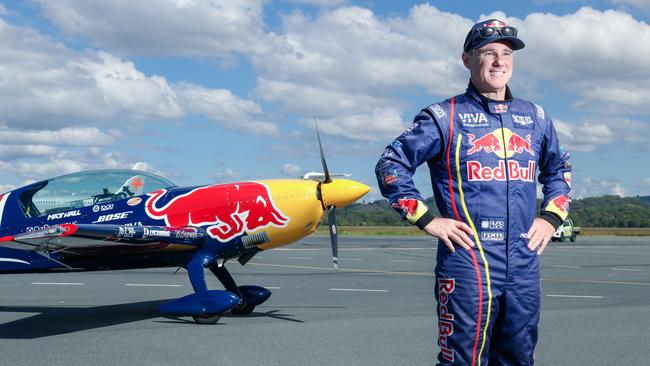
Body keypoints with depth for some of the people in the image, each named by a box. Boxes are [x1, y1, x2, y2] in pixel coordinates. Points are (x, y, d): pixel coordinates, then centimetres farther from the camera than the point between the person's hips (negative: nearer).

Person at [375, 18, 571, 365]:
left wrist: (551, 216, 15)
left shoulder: (535, 117, 14)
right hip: (467, 266, -5)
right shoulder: (445, 116, 0)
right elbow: (390, 165, 0)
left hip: (524, 268, 5)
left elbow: (559, 169, 30)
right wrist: (426, 219, -6)